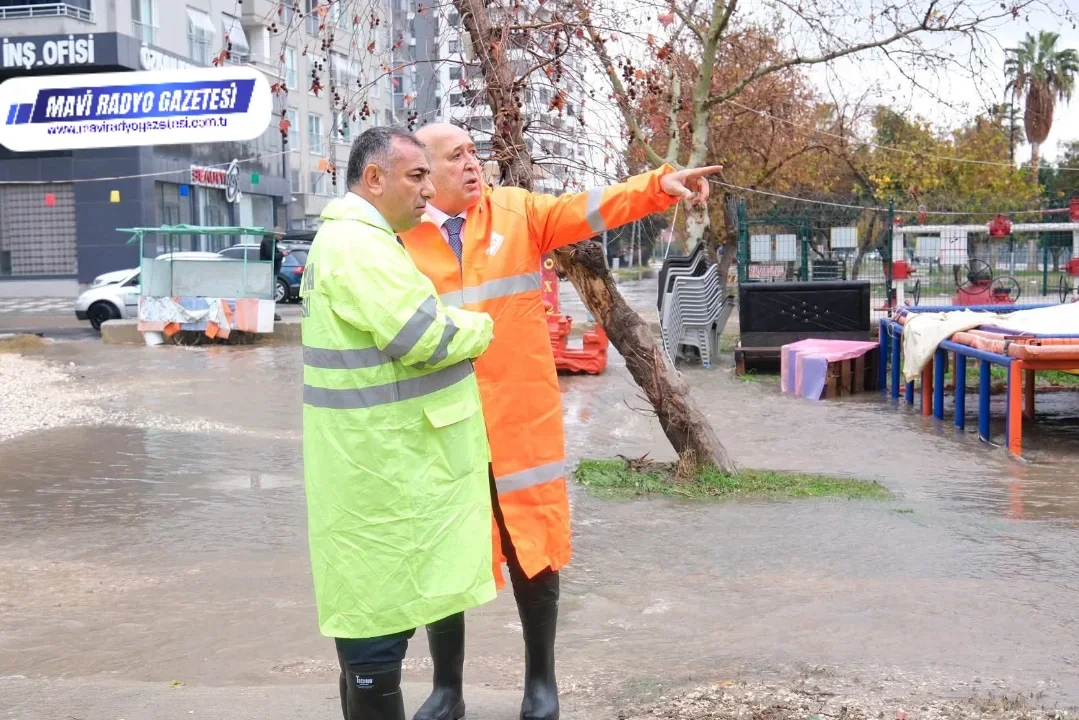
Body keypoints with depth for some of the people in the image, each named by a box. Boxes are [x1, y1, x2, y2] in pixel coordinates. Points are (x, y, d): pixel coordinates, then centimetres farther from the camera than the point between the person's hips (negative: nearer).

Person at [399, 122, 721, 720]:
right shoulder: (400, 237, 0)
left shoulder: (516, 211, 4)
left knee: (534, 553, 10)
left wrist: (660, 184, -23)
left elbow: (588, 209, -9)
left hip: (521, 420, 1)